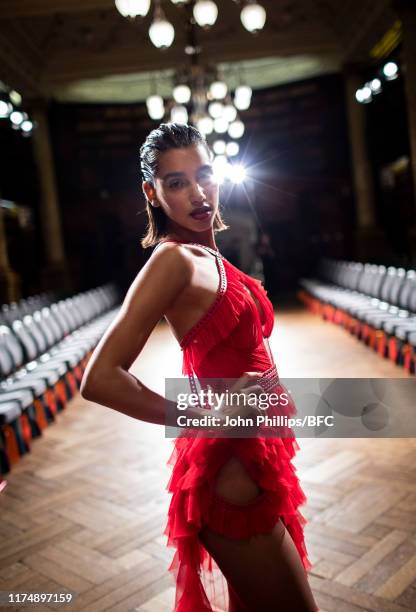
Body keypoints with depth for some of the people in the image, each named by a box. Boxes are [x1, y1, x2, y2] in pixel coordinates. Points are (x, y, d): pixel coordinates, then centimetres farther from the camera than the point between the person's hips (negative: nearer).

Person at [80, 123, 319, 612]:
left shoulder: (209, 255, 7)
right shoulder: (172, 259, -18)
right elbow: (100, 378, -25)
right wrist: (205, 417, -19)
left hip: (254, 458, 8)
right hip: (232, 468, -8)